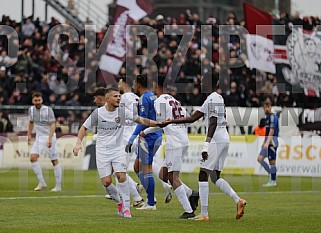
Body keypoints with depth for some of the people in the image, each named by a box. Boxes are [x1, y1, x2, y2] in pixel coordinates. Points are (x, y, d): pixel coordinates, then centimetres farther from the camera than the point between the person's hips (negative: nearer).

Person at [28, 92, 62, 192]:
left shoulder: (48, 110, -13)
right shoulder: (31, 109, 5)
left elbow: (53, 124, -16)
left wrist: (50, 139, -24)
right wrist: (29, 134, 22)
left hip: (49, 137, -6)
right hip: (39, 138, 6)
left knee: (54, 161, -1)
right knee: (33, 158, -11)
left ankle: (58, 186, 5)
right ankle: (41, 182, -6)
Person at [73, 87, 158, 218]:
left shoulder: (122, 112, -3)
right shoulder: (98, 113, -6)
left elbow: (141, 120, -4)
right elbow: (84, 127, 4)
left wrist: (158, 124, -15)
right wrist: (78, 143, -9)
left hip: (118, 150, 0)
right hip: (102, 152, 0)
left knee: (121, 176, -18)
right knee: (106, 182, -7)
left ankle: (126, 207, -9)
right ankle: (119, 202, 20)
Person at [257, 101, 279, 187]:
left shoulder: (273, 117, -11)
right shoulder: (267, 117, 18)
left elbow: (272, 131, -19)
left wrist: (267, 142, -26)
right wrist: (264, 142, 24)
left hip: (272, 141, -9)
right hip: (267, 142, 9)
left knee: (272, 161, -6)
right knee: (260, 159, 3)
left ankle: (273, 181, -1)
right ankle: (271, 174, 11)